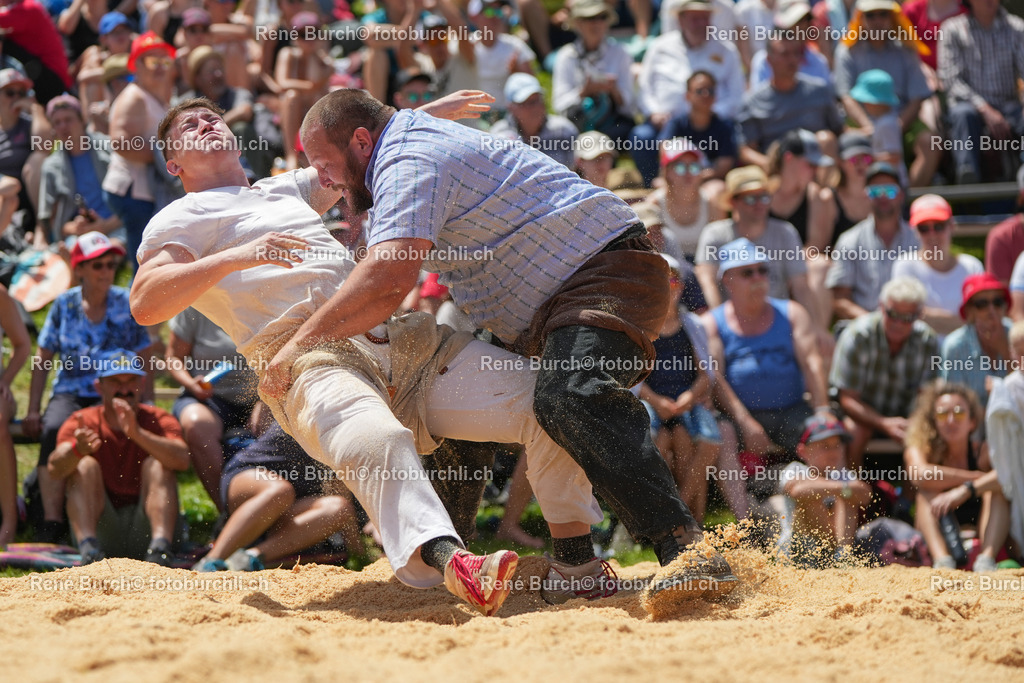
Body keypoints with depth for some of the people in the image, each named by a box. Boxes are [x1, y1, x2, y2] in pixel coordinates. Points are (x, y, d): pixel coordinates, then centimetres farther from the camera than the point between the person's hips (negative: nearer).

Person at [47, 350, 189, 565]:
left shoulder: (158, 420, 2)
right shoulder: (82, 422, 3)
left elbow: (182, 460, -20)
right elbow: (54, 469, -16)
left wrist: (137, 433, -35)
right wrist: (77, 449, -40)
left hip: (145, 528, 0)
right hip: (100, 529, 0)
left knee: (157, 464, -18)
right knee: (85, 465, -16)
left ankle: (160, 547, -37)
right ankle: (89, 549, -35)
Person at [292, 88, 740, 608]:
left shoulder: (412, 161, -17)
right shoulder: (409, 153, 19)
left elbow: (389, 279, -33)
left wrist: (299, 344, -29)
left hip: (607, 276, -12)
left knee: (569, 398, -35)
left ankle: (687, 549, -47)